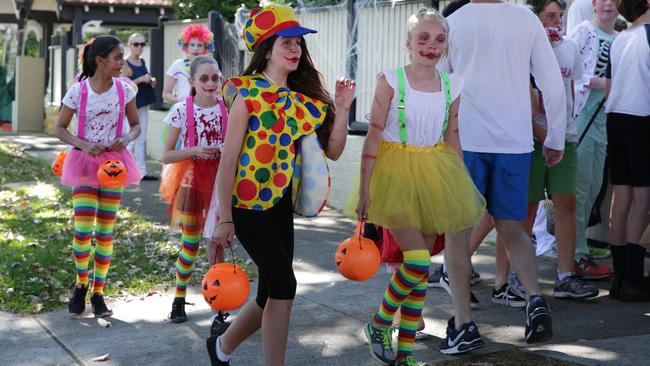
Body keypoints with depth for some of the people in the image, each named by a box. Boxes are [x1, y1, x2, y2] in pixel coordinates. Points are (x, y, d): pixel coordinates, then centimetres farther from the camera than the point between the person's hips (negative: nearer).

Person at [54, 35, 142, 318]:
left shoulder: (124, 90, -2)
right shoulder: (78, 91, -8)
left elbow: (136, 125, 8)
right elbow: (59, 128, -1)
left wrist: (126, 139, -14)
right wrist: (82, 144, -17)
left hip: (113, 162, 2)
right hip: (84, 163, -2)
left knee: (105, 232, 5)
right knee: (83, 230, -11)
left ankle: (98, 292, 16)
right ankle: (81, 285, 14)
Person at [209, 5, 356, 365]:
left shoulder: (304, 99, 8)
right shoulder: (248, 93, -9)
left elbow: (333, 151, 8)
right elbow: (229, 158, -12)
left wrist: (341, 109, -6)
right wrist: (225, 217, -16)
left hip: (281, 203, 7)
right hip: (247, 203, -6)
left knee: (271, 294, 10)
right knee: (283, 284, -13)